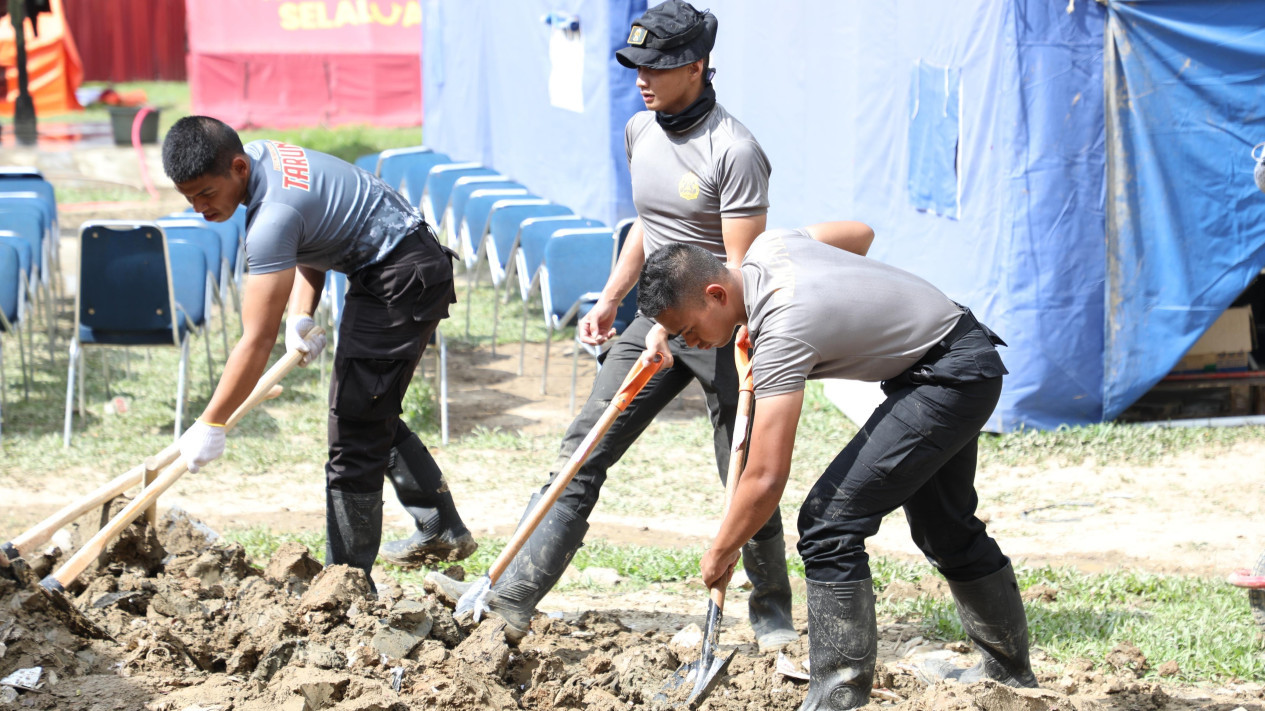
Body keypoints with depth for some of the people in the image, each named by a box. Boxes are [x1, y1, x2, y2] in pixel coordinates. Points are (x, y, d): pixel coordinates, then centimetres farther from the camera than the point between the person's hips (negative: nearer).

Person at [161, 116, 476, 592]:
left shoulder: (273, 216, -30)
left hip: (401, 280, -11)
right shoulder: (260, 155, -2)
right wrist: (301, 313, 1)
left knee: (355, 427, -9)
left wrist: (210, 425, -22)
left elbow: (257, 343, -28)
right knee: (372, 416, 21)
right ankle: (442, 528, 33)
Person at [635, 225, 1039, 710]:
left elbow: (766, 479, -29)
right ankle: (1010, 670, 42)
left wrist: (720, 554, -16)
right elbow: (859, 233, 16)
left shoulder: (782, 331, -30)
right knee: (945, 530, 25)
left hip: (952, 378, -11)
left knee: (829, 522, -18)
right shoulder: (765, 246, -6)